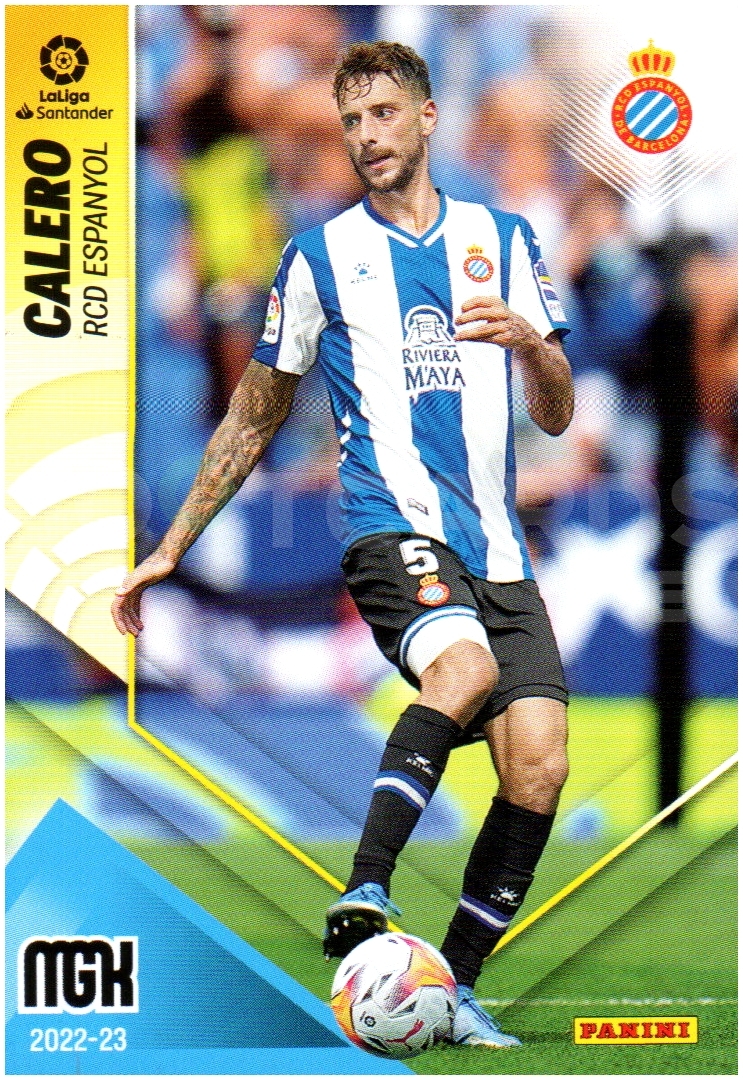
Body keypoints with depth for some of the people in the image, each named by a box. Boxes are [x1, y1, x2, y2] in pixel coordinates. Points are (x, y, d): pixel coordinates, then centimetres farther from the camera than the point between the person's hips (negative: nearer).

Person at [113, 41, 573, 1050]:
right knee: (463, 663, -35)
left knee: (538, 767, -12)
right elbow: (255, 416, 19)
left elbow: (557, 414, 12)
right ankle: (365, 891, -36)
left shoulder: (502, 239, 15)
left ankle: (454, 989, 0)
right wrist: (170, 548, 17)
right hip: (392, 526, -3)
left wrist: (528, 341, -10)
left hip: (497, 547, 3)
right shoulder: (321, 256, 11)